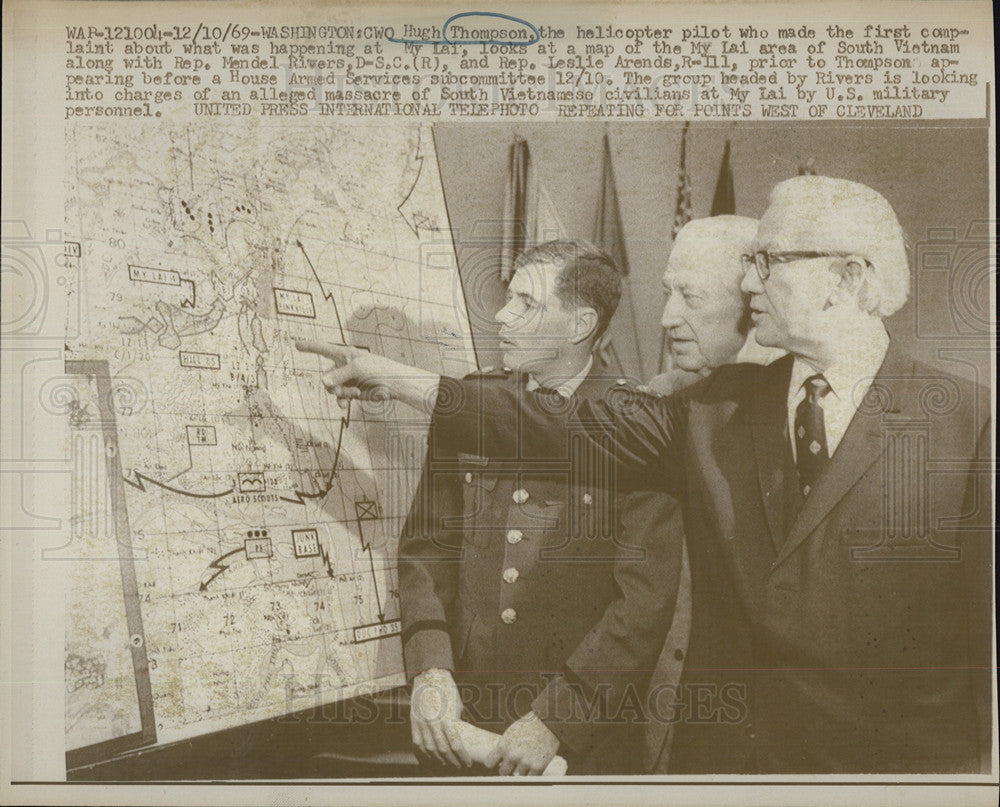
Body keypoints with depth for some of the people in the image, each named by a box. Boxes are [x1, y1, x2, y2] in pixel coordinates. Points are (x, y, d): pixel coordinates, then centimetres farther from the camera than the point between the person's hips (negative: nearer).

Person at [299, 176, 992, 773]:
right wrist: (404, 381, 1)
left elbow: (989, 628, -8)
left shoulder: (970, 424, -9)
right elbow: (568, 432, 3)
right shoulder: (719, 408, 3)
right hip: (732, 751, 4)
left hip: (906, 758, -3)